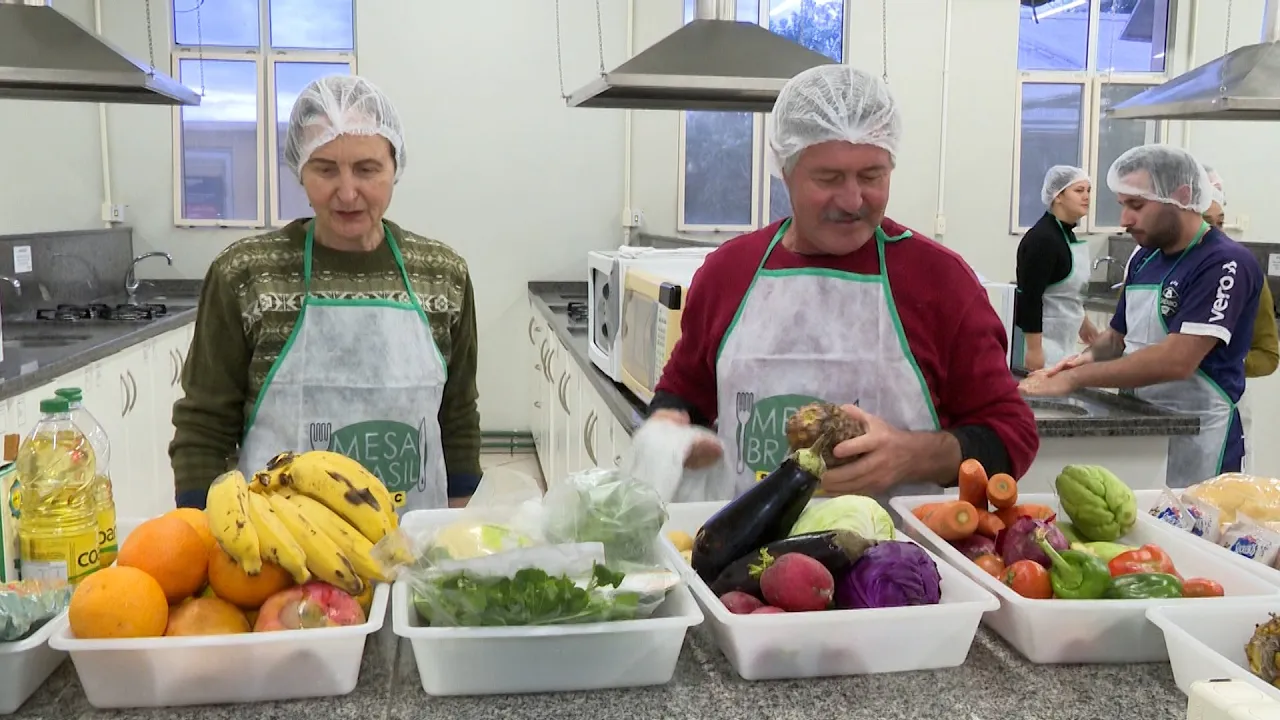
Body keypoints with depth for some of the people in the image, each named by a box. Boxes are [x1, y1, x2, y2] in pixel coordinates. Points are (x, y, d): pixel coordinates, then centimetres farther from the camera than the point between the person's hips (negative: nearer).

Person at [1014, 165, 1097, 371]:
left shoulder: (1066, 233, 9)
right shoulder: (1041, 238, -20)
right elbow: (1030, 297, -24)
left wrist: (1082, 321, 29)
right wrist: (1033, 350, -26)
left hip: (1063, 339, 10)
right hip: (1041, 338, -10)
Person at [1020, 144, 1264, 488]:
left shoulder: (1225, 264, -16)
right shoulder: (1143, 259, 8)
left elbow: (1177, 361, -25)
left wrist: (1076, 377, -23)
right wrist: (1089, 356, -6)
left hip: (1193, 438, -7)